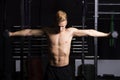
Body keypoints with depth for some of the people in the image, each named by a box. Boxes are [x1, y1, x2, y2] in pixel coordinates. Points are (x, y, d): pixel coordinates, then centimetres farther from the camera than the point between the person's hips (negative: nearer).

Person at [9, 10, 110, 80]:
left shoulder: (71, 31, -5)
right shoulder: (48, 31, -2)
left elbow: (89, 32, -4)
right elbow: (29, 32, 4)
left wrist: (106, 34, -5)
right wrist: (12, 33, 7)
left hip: (65, 68, -1)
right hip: (51, 69, 1)